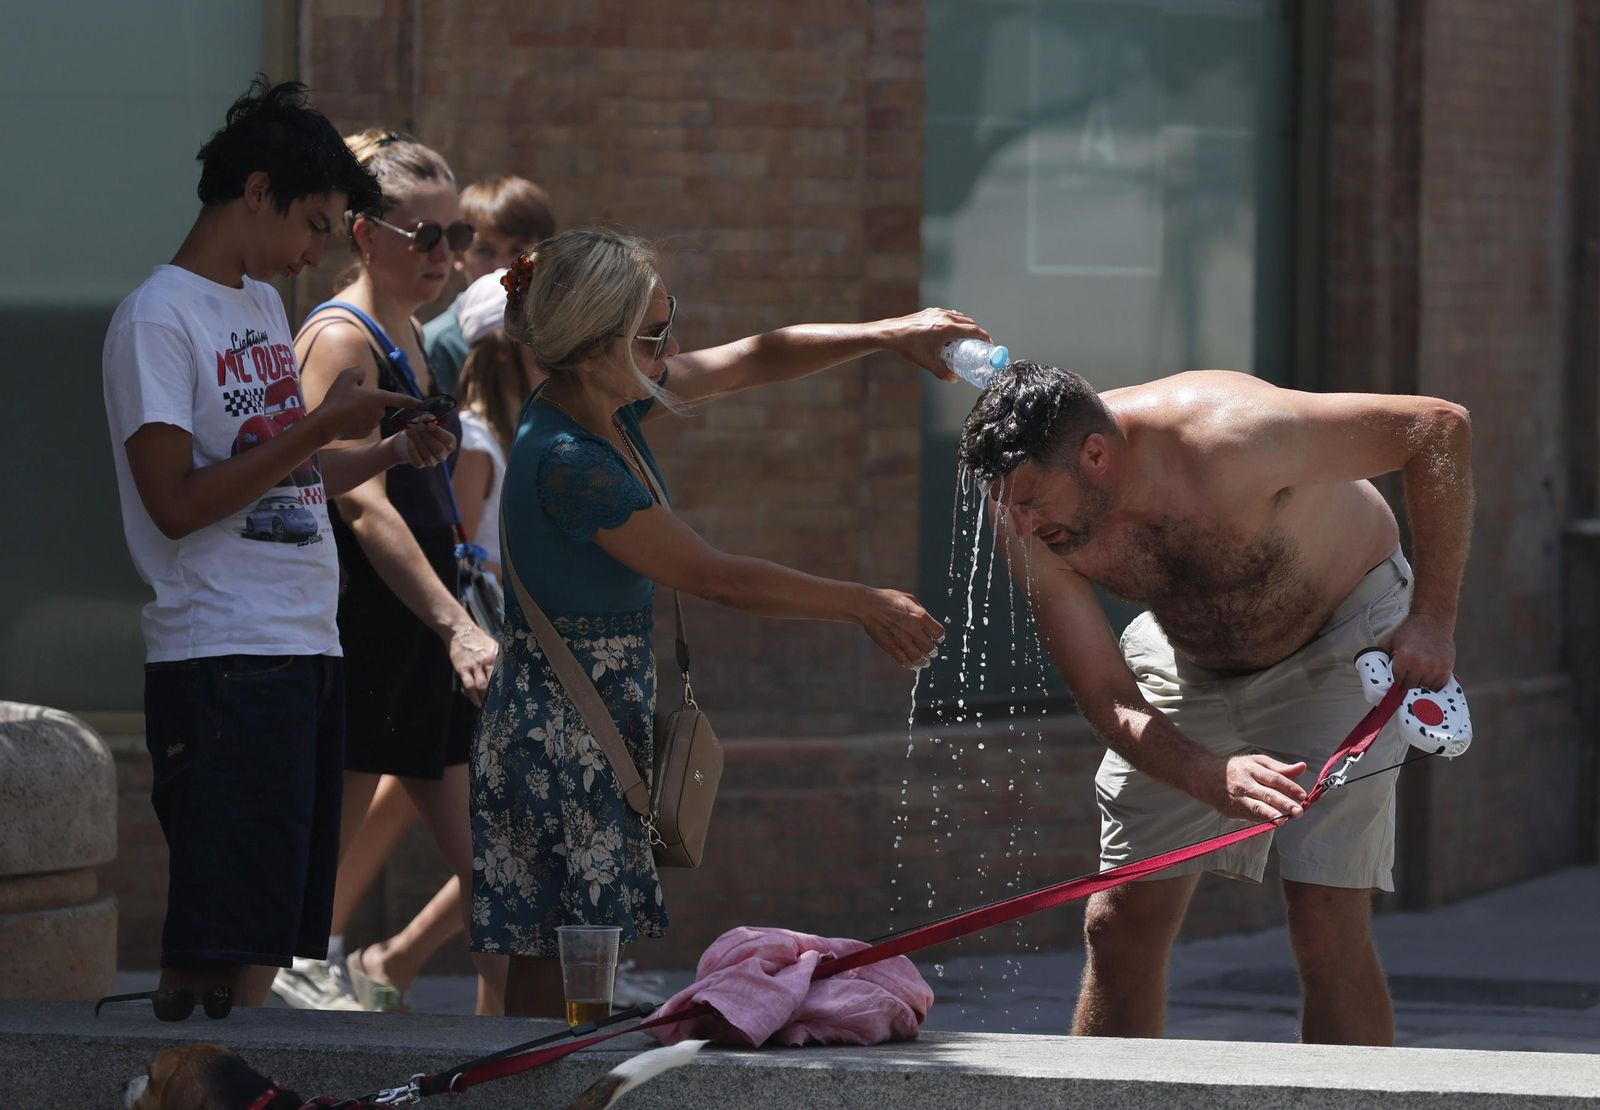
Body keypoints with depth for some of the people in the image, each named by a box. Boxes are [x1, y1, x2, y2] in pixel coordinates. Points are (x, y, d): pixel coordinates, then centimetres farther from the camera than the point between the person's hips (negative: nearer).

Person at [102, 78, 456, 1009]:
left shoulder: (265, 305, 19)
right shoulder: (159, 319, -9)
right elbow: (177, 502, -16)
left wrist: (390, 455, 11)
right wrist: (323, 426, -15)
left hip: (308, 652, 9)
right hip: (222, 661, -9)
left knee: (266, 938, 7)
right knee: (213, 943, -11)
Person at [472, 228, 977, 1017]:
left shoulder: (608, 400, 5)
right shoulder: (566, 463, -22)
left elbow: (752, 361, 17)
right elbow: (713, 577, -17)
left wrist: (890, 335, 9)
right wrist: (864, 606, -9)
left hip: (607, 714, 9)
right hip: (558, 725, -9)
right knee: (562, 968, -9)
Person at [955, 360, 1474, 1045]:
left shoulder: (1228, 440, -38)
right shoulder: (1033, 527, -23)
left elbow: (1441, 427, -29)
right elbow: (1109, 703, -20)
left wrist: (1431, 621, -30)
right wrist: (1214, 779, -40)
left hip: (1339, 636, -5)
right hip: (1190, 655, 5)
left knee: (1325, 920, -17)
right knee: (1119, 925, -1)